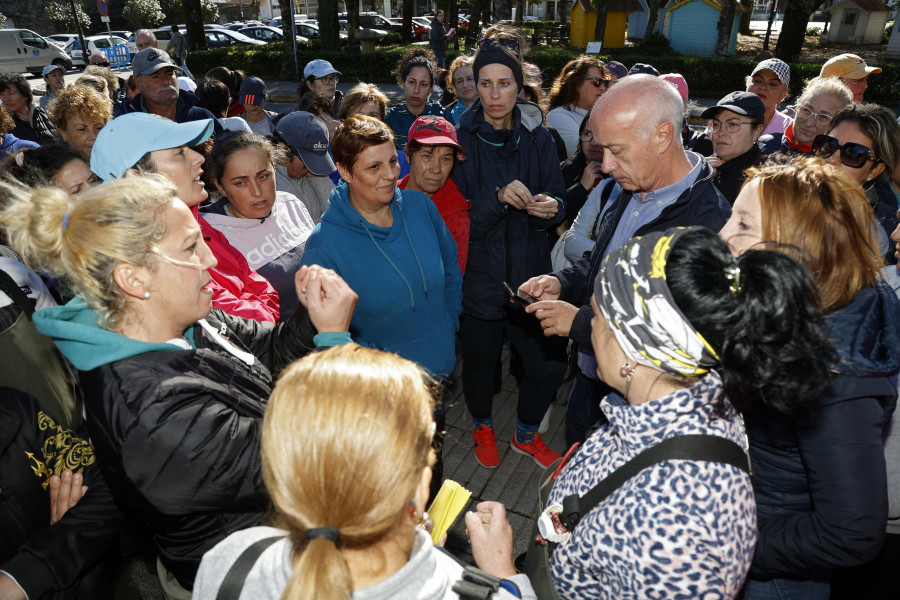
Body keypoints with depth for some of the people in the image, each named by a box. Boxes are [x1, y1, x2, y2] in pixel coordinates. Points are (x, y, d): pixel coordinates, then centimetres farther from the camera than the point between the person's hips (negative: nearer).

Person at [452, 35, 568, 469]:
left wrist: (550, 208, -19)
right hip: (478, 275, -2)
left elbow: (559, 202, 4)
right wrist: (498, 198, -26)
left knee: (550, 363, 2)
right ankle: (483, 427, 45)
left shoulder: (537, 138, 3)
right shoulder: (462, 139, -5)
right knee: (480, 360, 12)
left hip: (530, 273, 2)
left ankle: (526, 434, 33)